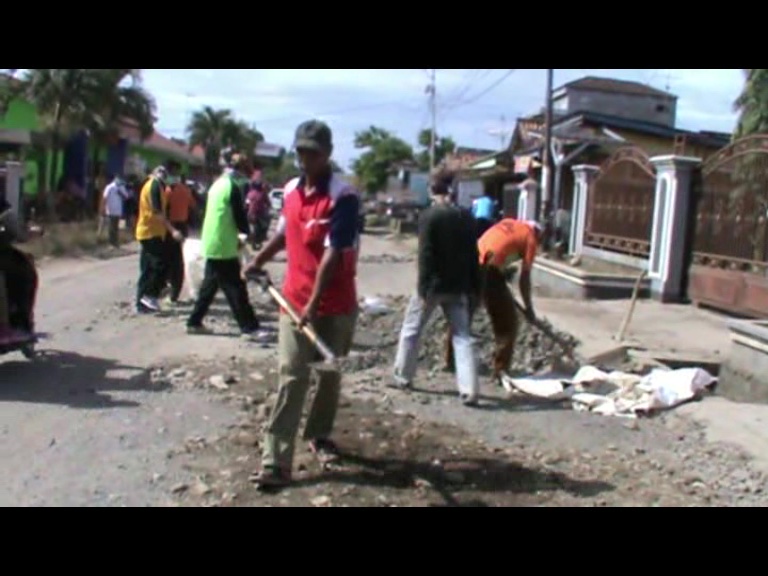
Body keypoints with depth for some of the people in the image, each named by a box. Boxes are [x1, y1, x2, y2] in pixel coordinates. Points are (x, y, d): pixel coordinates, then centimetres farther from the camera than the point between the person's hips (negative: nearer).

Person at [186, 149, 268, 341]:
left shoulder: (217, 184, 15)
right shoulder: (233, 187, -13)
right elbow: (239, 217, -13)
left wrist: (236, 237, 15)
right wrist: (247, 233, 6)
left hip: (212, 244, 9)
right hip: (224, 246, -9)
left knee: (209, 284, 16)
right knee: (236, 288, -7)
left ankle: (194, 322, 22)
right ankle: (250, 328, -5)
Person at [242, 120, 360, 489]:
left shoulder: (343, 197, -16)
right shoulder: (290, 190, 4)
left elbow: (333, 254, -21)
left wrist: (314, 303, -24)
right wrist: (259, 261, 22)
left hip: (336, 306, -3)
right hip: (294, 301, 3)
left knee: (330, 375, 13)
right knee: (291, 379, -3)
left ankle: (319, 435, 36)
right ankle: (276, 461, -4)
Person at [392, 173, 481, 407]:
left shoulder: (428, 216, -10)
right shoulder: (466, 216, 6)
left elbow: (425, 255, -15)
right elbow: (473, 254, 8)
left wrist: (423, 289, -14)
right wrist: (474, 287, 13)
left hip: (434, 284, -4)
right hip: (458, 286, 4)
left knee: (411, 329, 15)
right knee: (462, 336, 3)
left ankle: (403, 378, 24)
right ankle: (469, 391, -6)